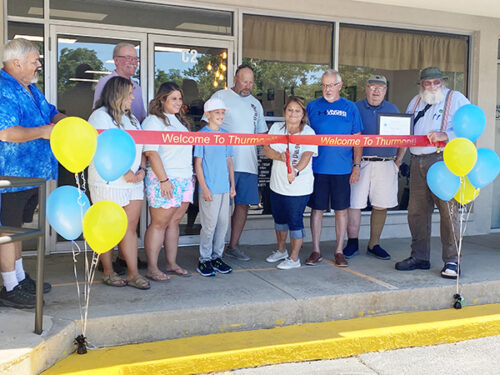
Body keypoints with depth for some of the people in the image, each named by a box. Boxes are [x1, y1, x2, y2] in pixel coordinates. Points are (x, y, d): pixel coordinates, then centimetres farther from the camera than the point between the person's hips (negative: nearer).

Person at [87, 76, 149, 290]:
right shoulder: (100, 116, -7)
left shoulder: (131, 118, 19)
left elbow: (140, 147, 17)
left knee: (131, 228, 5)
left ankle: (133, 274, 7)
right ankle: (108, 272, 16)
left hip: (134, 182, 7)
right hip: (109, 183, -7)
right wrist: (124, 172, -18)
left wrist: (142, 169, 0)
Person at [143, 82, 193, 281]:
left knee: (174, 222, 11)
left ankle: (172, 263, 19)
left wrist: (191, 176, 17)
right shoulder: (153, 121, -6)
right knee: (159, 224, -3)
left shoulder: (180, 121, 20)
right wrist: (164, 179, -18)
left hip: (185, 180, 7)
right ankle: (152, 268, 3)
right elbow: (151, 153, -14)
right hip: (164, 181, -7)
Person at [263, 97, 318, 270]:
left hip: (299, 186, -5)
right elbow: (267, 150, -2)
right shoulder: (276, 127, 3)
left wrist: (296, 171, -42)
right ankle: (281, 250, 40)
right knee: (279, 218, 19)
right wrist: (280, 156, -22)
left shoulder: (308, 132, -10)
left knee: (295, 220, -1)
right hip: (277, 184, 5)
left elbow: (307, 156, -23)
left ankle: (294, 258, 15)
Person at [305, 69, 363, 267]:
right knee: (317, 209, 5)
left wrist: (357, 165, 1)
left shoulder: (350, 108, 5)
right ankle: (316, 251, 16)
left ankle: (339, 251, 17)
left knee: (341, 209, 6)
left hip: (342, 169, 0)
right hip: (317, 167, 0)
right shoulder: (312, 107, 5)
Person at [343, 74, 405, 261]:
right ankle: (352, 243, 6)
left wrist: (399, 160, 9)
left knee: (380, 205, 6)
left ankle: (374, 244, 18)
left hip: (385, 165, 3)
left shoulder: (392, 109, 14)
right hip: (360, 163, -2)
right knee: (354, 203, -4)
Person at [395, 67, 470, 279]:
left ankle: (452, 261, 1)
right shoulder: (416, 102, 21)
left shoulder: (455, 99, 3)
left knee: (448, 210, -7)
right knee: (417, 211, 8)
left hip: (443, 160, -6)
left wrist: (446, 136, -20)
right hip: (417, 162, 6)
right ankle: (419, 257, 19)